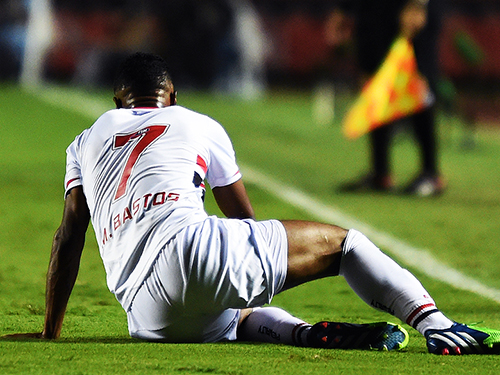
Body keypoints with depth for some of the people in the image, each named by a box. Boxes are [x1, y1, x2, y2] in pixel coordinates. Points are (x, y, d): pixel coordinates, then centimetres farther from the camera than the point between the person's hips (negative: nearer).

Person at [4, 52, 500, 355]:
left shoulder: (86, 141, 28)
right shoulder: (200, 126, 23)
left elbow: (68, 239, 21)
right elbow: (244, 219, 31)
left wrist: (49, 333, 24)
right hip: (189, 247, -3)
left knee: (241, 318, 31)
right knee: (339, 241, 9)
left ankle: (305, 334, -6)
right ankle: (436, 326, -13)